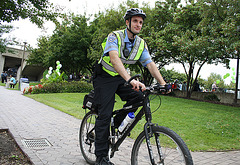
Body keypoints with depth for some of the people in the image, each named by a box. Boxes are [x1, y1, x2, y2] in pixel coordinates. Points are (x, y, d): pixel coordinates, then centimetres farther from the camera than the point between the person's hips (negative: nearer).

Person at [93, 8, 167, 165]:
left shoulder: (141, 43, -2)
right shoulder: (114, 37, -20)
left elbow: (150, 64, -9)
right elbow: (114, 58, -38)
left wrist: (163, 83, -23)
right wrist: (130, 80, -52)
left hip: (121, 78, 5)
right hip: (105, 77, -5)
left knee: (138, 96, -20)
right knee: (105, 114, -9)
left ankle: (118, 122, 6)